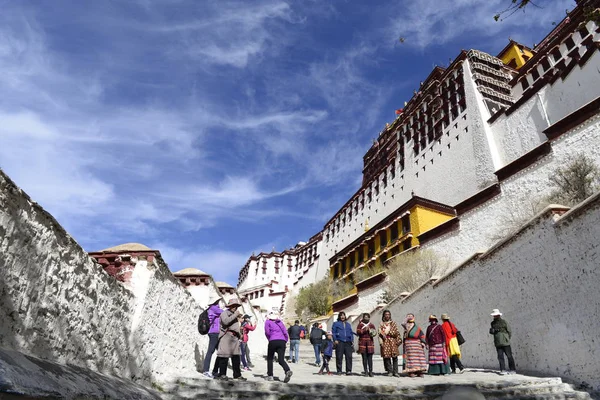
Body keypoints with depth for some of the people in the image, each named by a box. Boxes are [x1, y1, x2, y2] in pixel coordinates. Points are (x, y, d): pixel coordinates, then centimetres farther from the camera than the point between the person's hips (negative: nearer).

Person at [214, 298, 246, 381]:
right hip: (226, 336, -8)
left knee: (236, 357, 7)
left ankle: (237, 375, 11)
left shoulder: (234, 314, 24)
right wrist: (235, 315, -17)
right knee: (224, 356, -7)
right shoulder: (225, 313, -2)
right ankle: (222, 374, 1)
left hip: (235, 337, 8)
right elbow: (226, 321, -22)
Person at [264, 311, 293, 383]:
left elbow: (267, 332, -1)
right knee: (281, 360, 0)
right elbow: (285, 332, 12)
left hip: (273, 341, -3)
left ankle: (270, 375, 15)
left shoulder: (268, 322, 11)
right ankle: (288, 370, -26)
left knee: (270, 359, 17)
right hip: (282, 341, 3)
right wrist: (285, 340, 17)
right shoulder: (280, 322, 21)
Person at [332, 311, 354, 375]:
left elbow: (351, 333, 23)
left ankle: (349, 371, 1)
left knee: (349, 357, -5)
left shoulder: (348, 324, 24)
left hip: (348, 342, 3)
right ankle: (339, 371, 5)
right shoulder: (336, 323, 11)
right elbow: (333, 332, 4)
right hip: (339, 342, -3)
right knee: (339, 357, -3)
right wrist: (335, 340, -8)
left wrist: (352, 340, 10)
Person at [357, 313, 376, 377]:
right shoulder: (360, 325, 9)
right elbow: (358, 332, -4)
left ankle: (370, 371, 3)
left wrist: (370, 331, -12)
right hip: (362, 343, -1)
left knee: (370, 358, -2)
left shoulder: (372, 325, 13)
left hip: (370, 342, 1)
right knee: (364, 358, -1)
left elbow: (375, 333, 7)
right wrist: (365, 330, -14)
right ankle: (365, 371, 5)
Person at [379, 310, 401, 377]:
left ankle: (395, 372, 0)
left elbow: (397, 332, 6)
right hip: (385, 342, 0)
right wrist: (381, 342, -7)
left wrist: (388, 332, -4)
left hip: (393, 341, 0)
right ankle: (390, 372, 3)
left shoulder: (393, 323, 12)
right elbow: (380, 333, 4)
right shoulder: (382, 324, 11)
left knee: (395, 357, -5)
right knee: (387, 357, -4)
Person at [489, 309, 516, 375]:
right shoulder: (493, 323, 11)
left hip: (505, 343, -4)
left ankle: (513, 370, 13)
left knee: (509, 356, 2)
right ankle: (503, 370, 5)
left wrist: (507, 339, 0)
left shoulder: (504, 322, -2)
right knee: (500, 357, 1)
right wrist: (493, 331, -9)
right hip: (498, 343, 4)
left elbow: (509, 331, 2)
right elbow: (491, 331, 13)